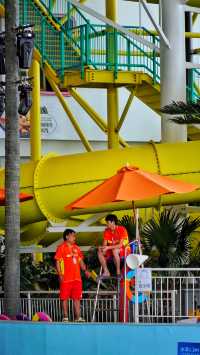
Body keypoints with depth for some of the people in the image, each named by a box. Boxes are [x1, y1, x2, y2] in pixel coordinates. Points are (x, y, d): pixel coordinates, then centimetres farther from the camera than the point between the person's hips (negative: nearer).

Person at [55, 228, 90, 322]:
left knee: (77, 298, 3)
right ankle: (65, 317, 6)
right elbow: (57, 262, -7)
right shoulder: (61, 248, -3)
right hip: (66, 278, -5)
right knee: (64, 298, 1)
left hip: (77, 278, 5)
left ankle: (78, 317, 4)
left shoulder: (76, 248, 15)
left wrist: (85, 270, 4)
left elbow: (80, 261, 20)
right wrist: (60, 274, -16)